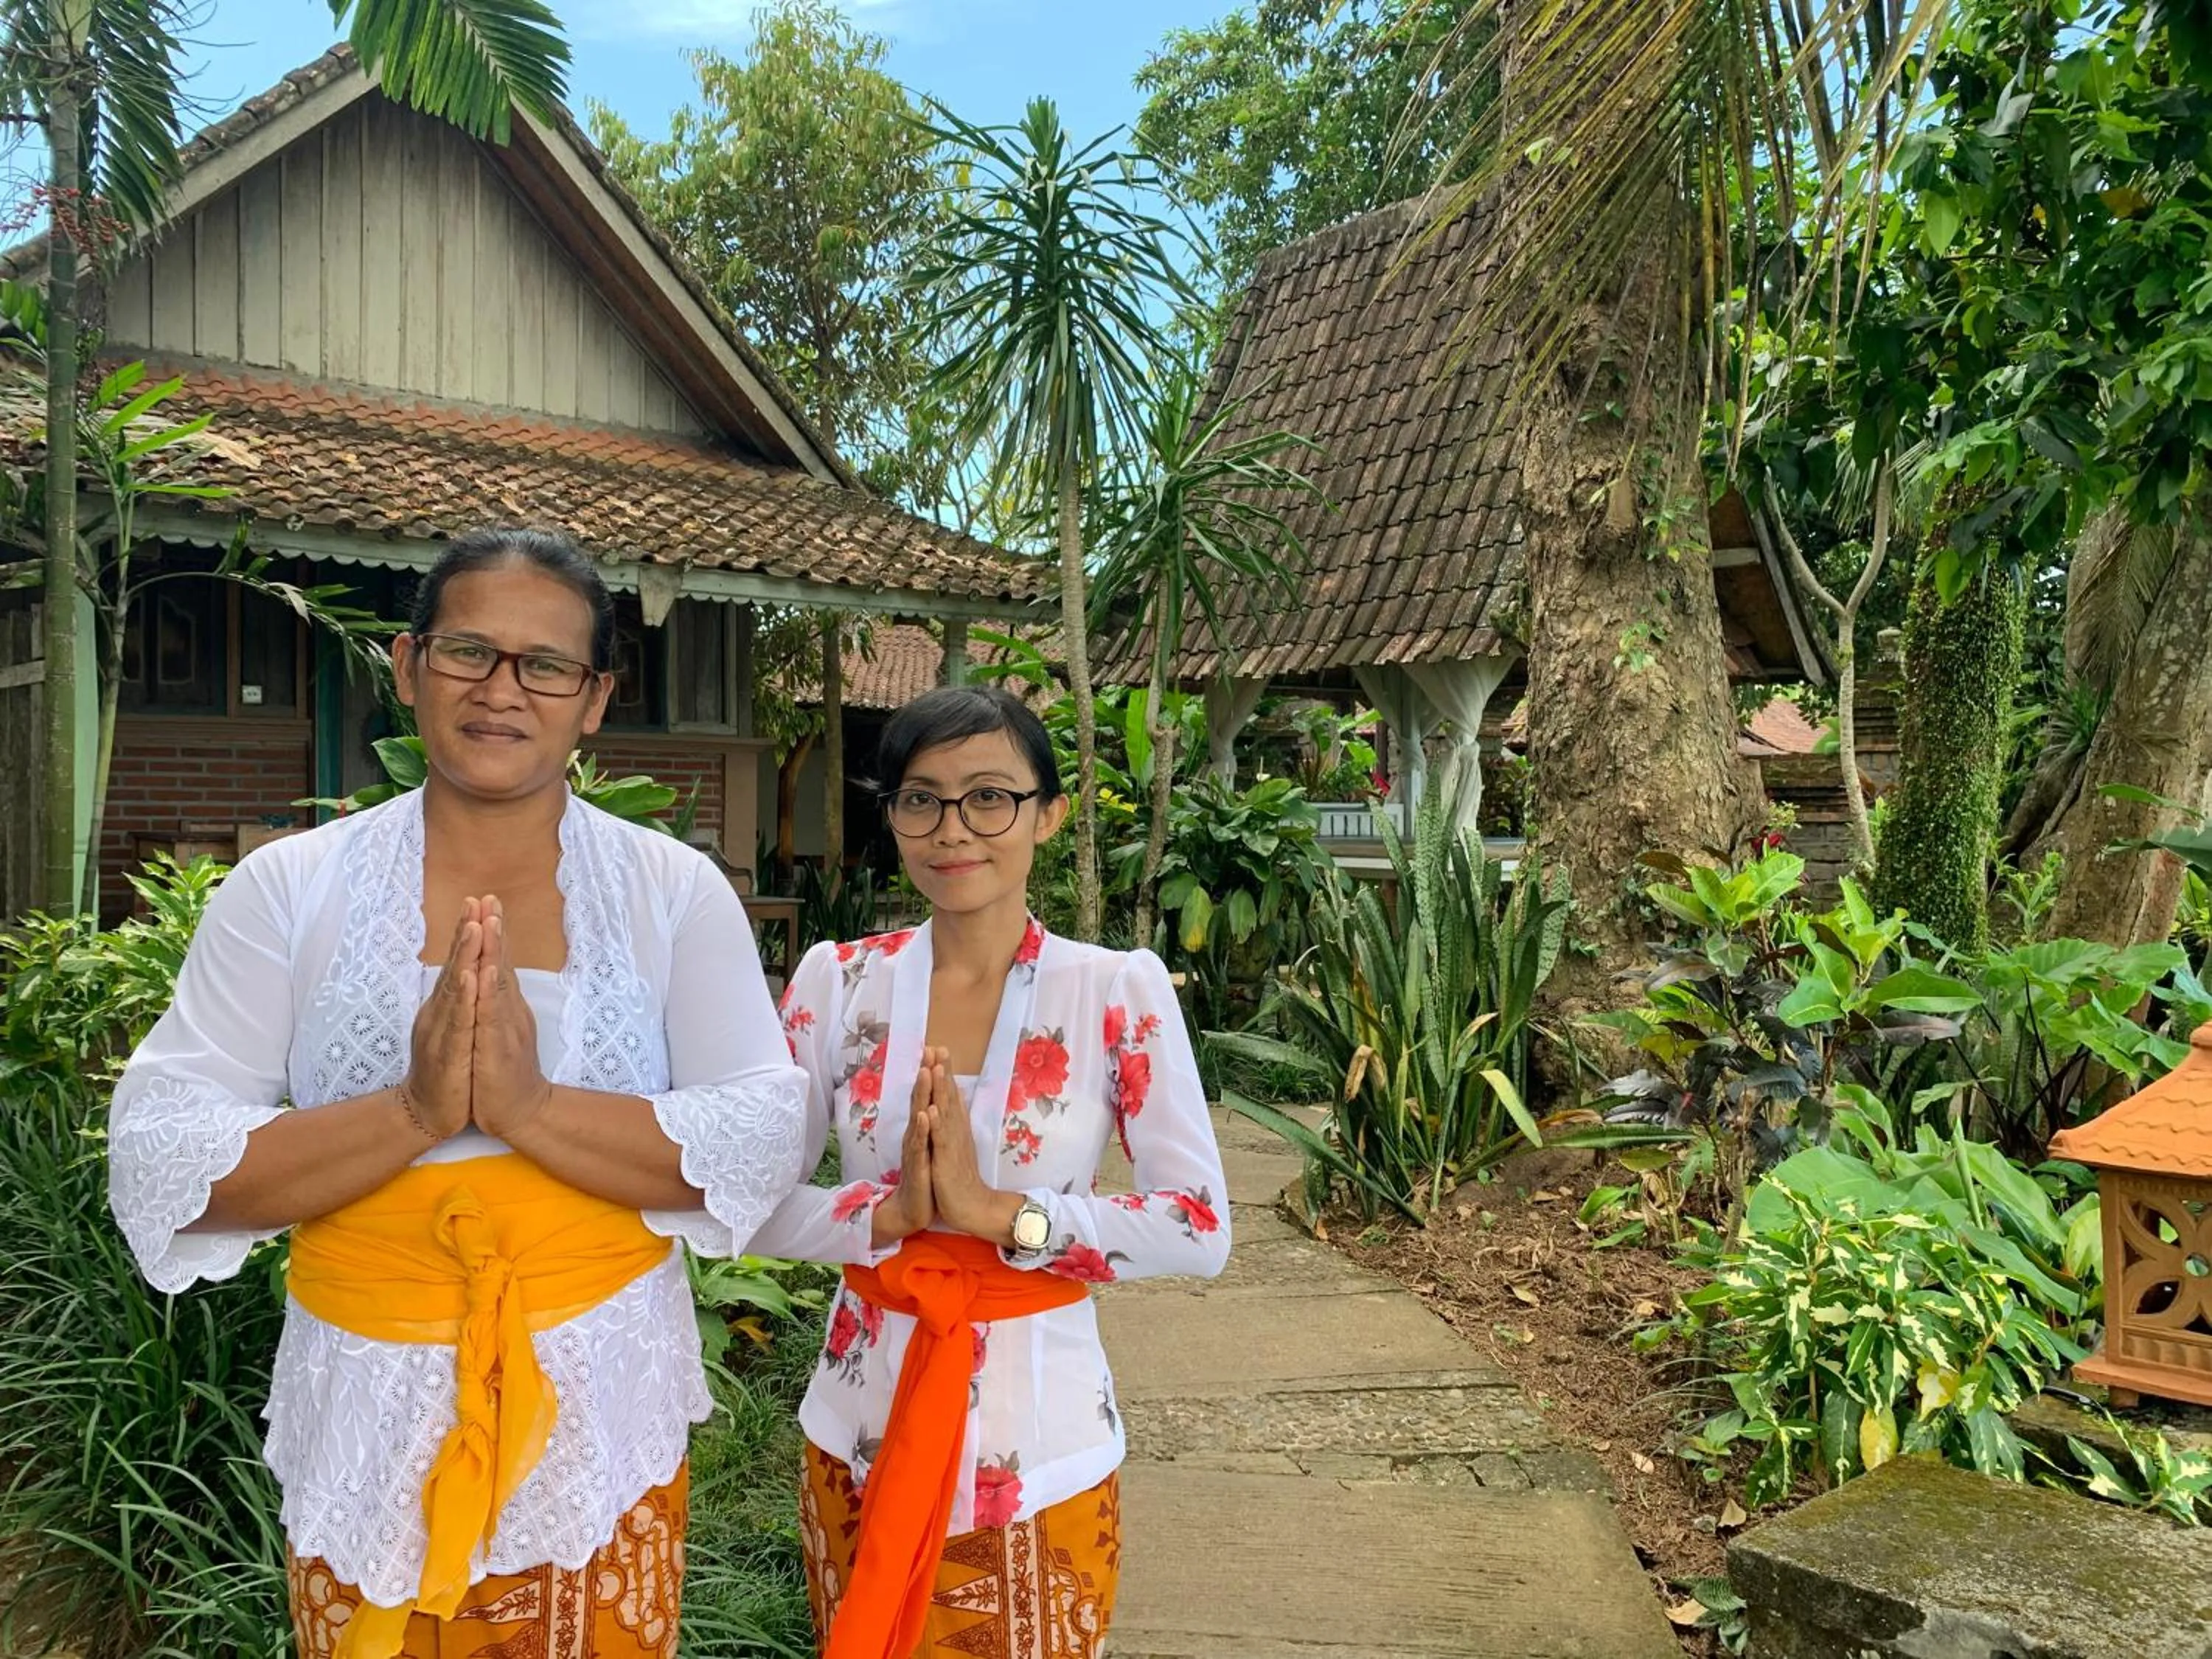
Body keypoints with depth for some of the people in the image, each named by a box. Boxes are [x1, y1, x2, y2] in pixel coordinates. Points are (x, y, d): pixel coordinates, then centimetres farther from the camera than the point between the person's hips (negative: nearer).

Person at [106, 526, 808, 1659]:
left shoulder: (674, 888, -3)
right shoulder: (289, 888, -2)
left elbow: (769, 1139, -10)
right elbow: (154, 1164, -7)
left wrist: (534, 1107, -24)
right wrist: (411, 1113, -22)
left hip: (603, 1412, 0)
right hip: (367, 1417, 1)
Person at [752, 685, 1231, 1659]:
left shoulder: (1119, 990, -10)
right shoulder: (835, 982, -4)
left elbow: (1201, 1230, -14)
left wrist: (997, 1211, -23)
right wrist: (891, 1213, -21)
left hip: (1040, 1443, -2)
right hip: (861, 1429, 2)